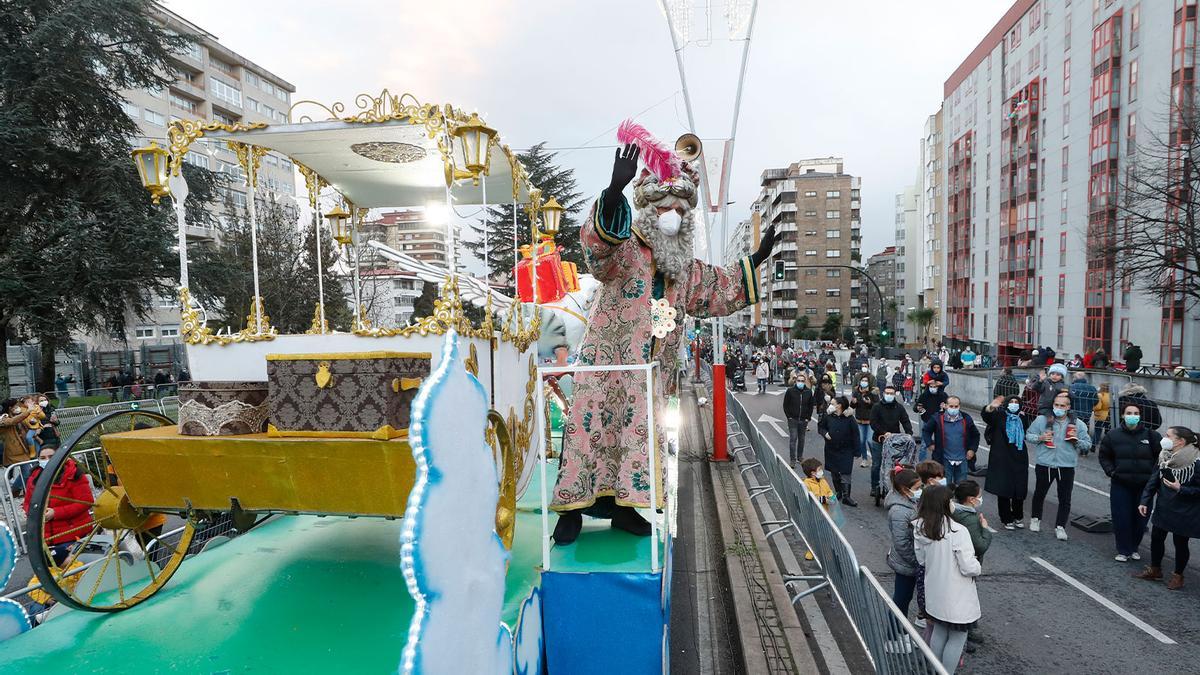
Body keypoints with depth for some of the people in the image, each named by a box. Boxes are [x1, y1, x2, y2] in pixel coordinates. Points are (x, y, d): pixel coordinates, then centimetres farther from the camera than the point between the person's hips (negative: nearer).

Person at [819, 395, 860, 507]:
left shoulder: (849, 418, -12)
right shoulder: (828, 416, -5)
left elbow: (855, 435, -7)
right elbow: (820, 427, 9)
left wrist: (856, 451, -7)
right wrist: (825, 433, -13)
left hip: (846, 451, -3)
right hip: (831, 450, 3)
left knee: (845, 474, -3)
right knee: (834, 473, 13)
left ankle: (846, 497, 5)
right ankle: (838, 492, 30)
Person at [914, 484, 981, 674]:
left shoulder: (920, 530, -7)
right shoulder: (958, 532, -26)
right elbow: (969, 568, -20)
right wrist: (978, 566, 0)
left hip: (934, 594, 6)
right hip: (957, 598, -6)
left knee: (939, 632, 24)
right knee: (957, 638, 13)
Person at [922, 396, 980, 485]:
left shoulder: (966, 419, 2)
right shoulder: (938, 418, -7)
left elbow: (975, 435, 15)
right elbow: (925, 430, 6)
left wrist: (972, 449, 7)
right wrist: (930, 444, -3)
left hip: (962, 460, 2)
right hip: (944, 460, -2)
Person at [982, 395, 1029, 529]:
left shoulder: (1021, 419, 11)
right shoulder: (999, 416, -4)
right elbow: (986, 416, -28)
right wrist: (990, 407, -47)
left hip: (1019, 460, 4)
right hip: (1001, 459, -4)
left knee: (1020, 490, 8)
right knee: (1003, 490, -1)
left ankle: (1018, 517, 29)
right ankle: (1006, 519, 12)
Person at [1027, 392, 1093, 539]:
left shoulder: (1077, 424, -1)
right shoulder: (1042, 420, -4)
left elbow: (1088, 445, 3)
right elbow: (1028, 435, 2)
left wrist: (1076, 441, -16)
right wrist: (1040, 438, -16)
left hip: (1066, 467, 0)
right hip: (1044, 465, 0)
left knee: (1065, 499, 6)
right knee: (1039, 494, 17)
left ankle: (1060, 527, 19)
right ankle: (1035, 519, 37)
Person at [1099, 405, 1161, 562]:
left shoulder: (1151, 435, -3)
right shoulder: (1113, 435, -3)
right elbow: (1104, 456, 8)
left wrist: (1153, 474, -4)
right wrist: (1111, 471, -3)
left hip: (1144, 486, 1)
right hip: (1120, 485, 0)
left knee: (1140, 519, 9)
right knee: (1121, 519, 1)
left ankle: (1134, 548, 29)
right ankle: (1123, 550, 15)